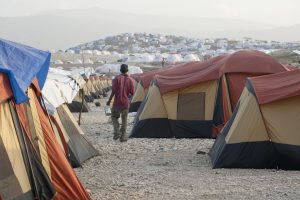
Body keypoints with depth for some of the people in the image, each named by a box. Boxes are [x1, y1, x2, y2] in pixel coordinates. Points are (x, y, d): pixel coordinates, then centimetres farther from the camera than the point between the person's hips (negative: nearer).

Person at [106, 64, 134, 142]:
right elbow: (132, 92, 0)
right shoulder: (129, 80, -2)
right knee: (124, 119, 10)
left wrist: (109, 100, -3)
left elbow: (114, 91, -12)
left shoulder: (117, 78, -7)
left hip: (117, 102, -1)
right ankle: (123, 136, 7)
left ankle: (117, 132, -3)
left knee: (114, 116, 15)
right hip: (126, 102, 1)